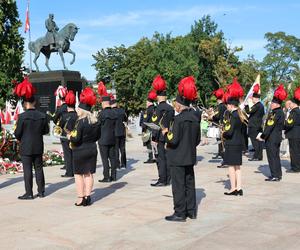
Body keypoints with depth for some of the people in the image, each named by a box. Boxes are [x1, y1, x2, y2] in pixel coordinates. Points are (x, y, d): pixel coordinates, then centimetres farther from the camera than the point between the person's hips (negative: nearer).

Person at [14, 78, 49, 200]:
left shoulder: (22, 116, -14)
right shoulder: (42, 115, -2)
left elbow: (17, 133, -10)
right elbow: (46, 130, 6)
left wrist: (20, 138, 12)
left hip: (26, 147, -4)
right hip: (38, 147, 4)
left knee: (27, 169, 2)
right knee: (39, 168, 13)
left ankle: (29, 193, 4)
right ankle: (41, 191, 18)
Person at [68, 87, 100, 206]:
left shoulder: (80, 121, -19)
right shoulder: (95, 121, 3)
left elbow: (76, 139, -21)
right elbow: (97, 136, 13)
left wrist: (70, 137, -2)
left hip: (80, 151, -6)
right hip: (92, 150, 7)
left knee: (79, 174, 4)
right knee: (89, 174, 11)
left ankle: (80, 198, 5)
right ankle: (87, 197, 14)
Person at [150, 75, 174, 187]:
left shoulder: (159, 108, -13)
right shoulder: (171, 108, 9)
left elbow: (157, 124, -15)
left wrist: (154, 137, -11)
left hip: (162, 137, -7)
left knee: (161, 159, -4)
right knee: (167, 158, 11)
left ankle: (162, 180, -3)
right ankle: (168, 179, 16)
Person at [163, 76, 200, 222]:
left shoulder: (179, 119, -18)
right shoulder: (195, 118, 6)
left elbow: (173, 140, -21)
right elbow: (198, 139, 12)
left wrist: (165, 133, -4)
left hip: (178, 159, -8)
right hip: (190, 157, 8)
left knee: (179, 186, 0)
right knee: (189, 184, 15)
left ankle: (180, 213, 5)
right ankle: (191, 211, 22)